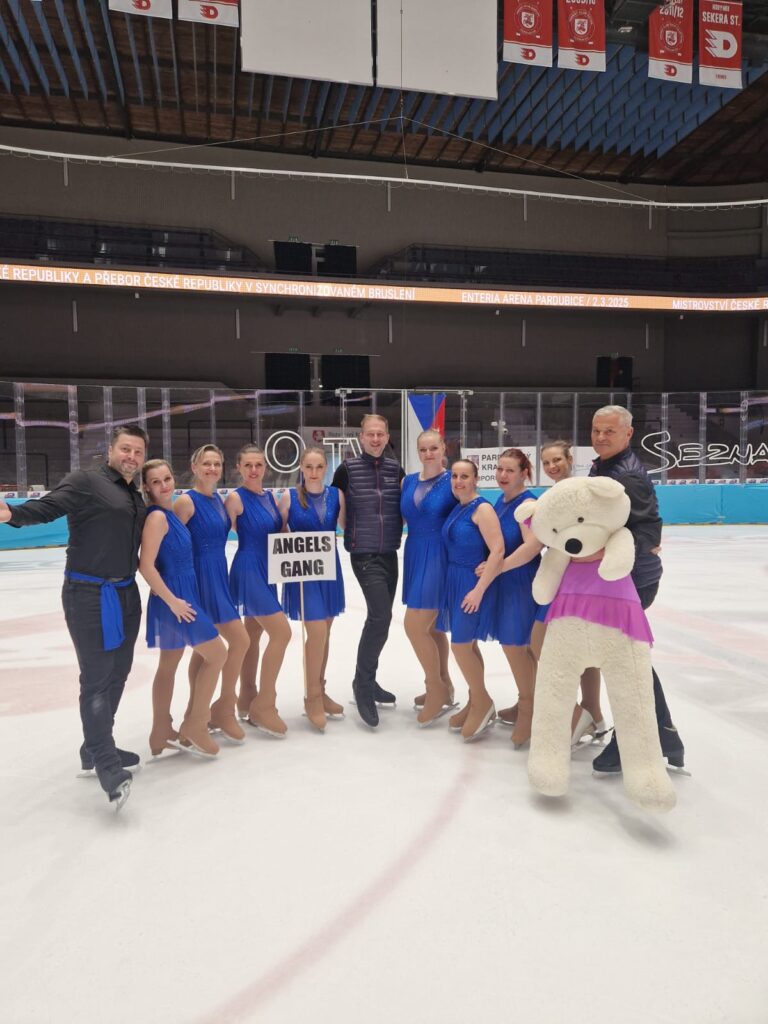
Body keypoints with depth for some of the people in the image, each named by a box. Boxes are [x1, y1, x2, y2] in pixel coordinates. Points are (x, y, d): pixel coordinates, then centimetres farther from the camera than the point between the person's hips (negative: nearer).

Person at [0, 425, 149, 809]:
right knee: (96, 678, -7)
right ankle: (107, 765, -3)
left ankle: (96, 749, 29)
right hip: (88, 594, -8)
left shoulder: (137, 499, 14)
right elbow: (46, 508, -18)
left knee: (118, 673, 14)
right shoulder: (85, 481, -7)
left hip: (127, 593, 8)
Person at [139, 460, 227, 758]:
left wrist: (176, 599, 13)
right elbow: (146, 565, -23)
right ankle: (193, 724, 9)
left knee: (169, 664, 14)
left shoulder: (170, 513, 10)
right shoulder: (157, 516, -17)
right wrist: (172, 600, -20)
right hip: (174, 598, -9)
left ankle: (161, 733, 25)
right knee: (217, 654, 0)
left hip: (181, 595, 9)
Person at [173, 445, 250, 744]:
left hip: (219, 575, 8)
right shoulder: (187, 500, -12)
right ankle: (224, 708, 8)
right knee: (239, 640, -7)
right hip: (202, 577, -8)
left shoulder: (219, 500, 11)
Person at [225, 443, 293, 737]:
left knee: (253, 635, 15)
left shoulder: (271, 497, 10)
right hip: (248, 571, -7)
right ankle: (264, 704, 0)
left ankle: (247, 699, 27)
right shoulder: (236, 498, -10)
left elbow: (280, 534, 14)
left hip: (267, 572, 7)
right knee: (281, 633, -12)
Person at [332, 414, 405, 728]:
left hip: (390, 554, 5)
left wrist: (399, 535, 6)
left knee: (380, 617, 12)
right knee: (381, 615, -18)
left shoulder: (395, 469, 5)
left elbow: (406, 505, 16)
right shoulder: (347, 469, -6)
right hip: (364, 555, -5)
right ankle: (364, 684, -1)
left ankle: (366, 681, 29)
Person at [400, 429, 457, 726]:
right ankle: (443, 687, 31)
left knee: (414, 626, -9)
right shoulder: (408, 481, 9)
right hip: (415, 555, 7)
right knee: (430, 626, 15)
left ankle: (436, 689, 10)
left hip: (440, 556, -6)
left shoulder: (452, 481, -8)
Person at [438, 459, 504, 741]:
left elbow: (498, 550, -20)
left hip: (473, 583, -8)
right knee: (468, 644, 14)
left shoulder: (482, 509, -13)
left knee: (460, 644, -5)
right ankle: (475, 702, 27)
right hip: (454, 581, 8)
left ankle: (483, 702, 14)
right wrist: (452, 581, 7)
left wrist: (479, 589, -22)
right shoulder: (456, 509, 10)